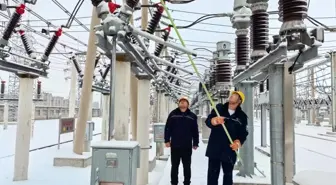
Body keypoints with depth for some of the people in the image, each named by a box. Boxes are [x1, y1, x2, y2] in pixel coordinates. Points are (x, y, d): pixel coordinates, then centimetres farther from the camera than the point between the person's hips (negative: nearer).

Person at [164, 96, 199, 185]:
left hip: (187, 146, 1)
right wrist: (167, 140, -3)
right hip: (175, 145, 0)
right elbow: (167, 128, 1)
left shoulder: (192, 116, 4)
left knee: (187, 166, 10)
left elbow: (195, 131, 6)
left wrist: (195, 143, 4)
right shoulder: (173, 114, 2)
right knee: (174, 166, 10)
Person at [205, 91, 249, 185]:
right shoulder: (219, 108, 3)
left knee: (228, 174, 12)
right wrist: (215, 120, -34)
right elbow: (208, 121, -9)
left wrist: (238, 142, -21)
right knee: (212, 173, 3)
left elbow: (243, 133, 1)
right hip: (214, 148, -1)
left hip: (230, 151, 1)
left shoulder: (242, 116, 4)